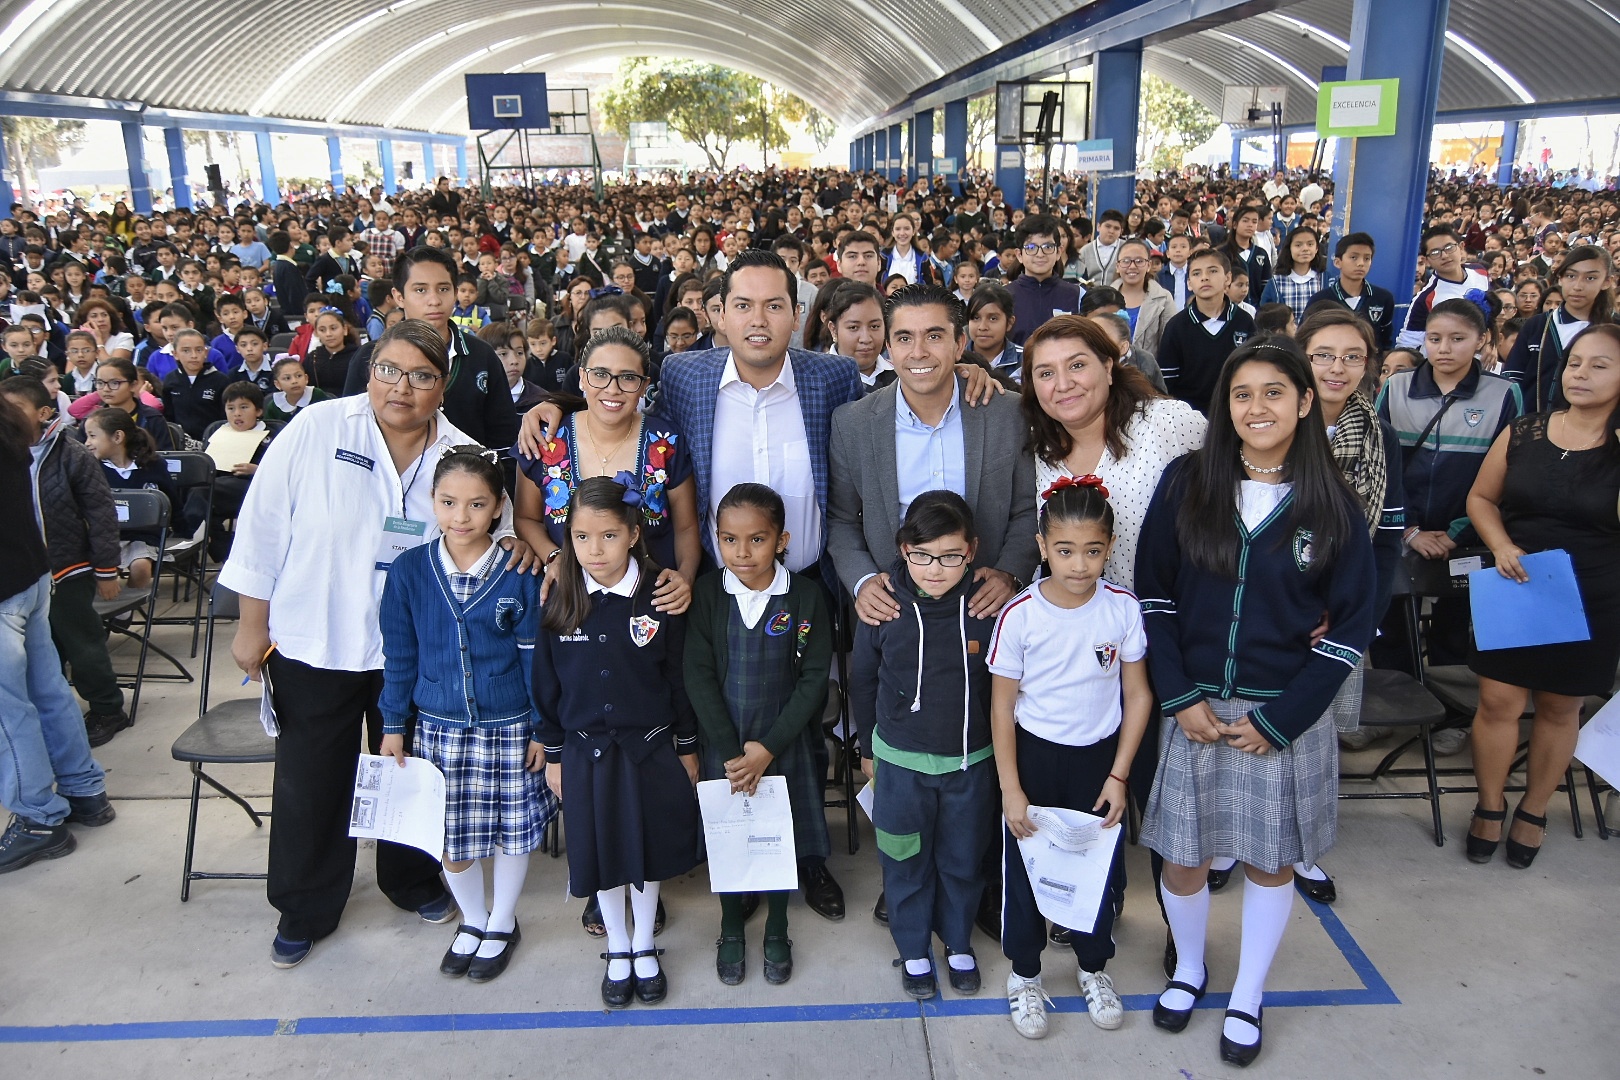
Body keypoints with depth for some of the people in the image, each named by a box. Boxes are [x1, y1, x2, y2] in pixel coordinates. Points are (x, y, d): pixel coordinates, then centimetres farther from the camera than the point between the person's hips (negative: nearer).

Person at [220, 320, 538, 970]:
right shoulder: (317, 429, -12)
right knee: (310, 783, 11)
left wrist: (510, 544, -18)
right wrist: (253, 625, -3)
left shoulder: (462, 456, -5)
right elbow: (263, 527, -7)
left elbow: (487, 535, 7)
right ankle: (304, 911, 32)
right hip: (313, 644, -2)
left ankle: (413, 881, 43)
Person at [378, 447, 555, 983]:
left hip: (508, 728, -1)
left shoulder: (519, 575, -11)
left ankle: (502, 925, 38)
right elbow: (399, 655, 2)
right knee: (450, 841, 11)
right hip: (438, 727, 2)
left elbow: (534, 656, -5)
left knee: (510, 833, 12)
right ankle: (472, 921, 39)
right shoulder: (409, 570, -6)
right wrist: (393, 724, 4)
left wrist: (542, 730, -3)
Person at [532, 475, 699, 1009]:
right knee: (601, 855, 14)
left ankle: (644, 948, 36)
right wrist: (554, 755, 4)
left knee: (648, 851, 14)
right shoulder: (559, 603, -7)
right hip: (586, 752, 1)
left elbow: (680, 678, -4)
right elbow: (546, 685, 1)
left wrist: (687, 748, 1)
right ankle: (618, 950, 37)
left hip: (650, 749, -1)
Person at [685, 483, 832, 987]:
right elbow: (699, 676, -9)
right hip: (723, 743, 1)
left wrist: (769, 747, -14)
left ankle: (777, 931, 36)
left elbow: (814, 679, -9)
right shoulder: (707, 594, -9)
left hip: (784, 744, -1)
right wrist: (732, 751, -14)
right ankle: (731, 930, 36)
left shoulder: (805, 596, -11)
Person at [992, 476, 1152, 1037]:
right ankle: (1024, 976, 33)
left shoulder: (1122, 608, -12)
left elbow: (1138, 695, -2)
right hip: (1033, 757, -2)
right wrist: (1011, 789, -10)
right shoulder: (1019, 615, -18)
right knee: (1024, 867, 11)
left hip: (1099, 757, 2)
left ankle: (1094, 969, 40)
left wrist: (1119, 776, -5)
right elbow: (1002, 705, -10)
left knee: (1099, 866, 16)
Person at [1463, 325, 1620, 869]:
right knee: (1497, 700, 4)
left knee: (1560, 707, 14)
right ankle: (1489, 806, 25)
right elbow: (1481, 498, 6)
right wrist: (1502, 545, -10)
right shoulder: (1523, 433, -2)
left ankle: (1533, 811, 33)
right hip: (1514, 592, 1)